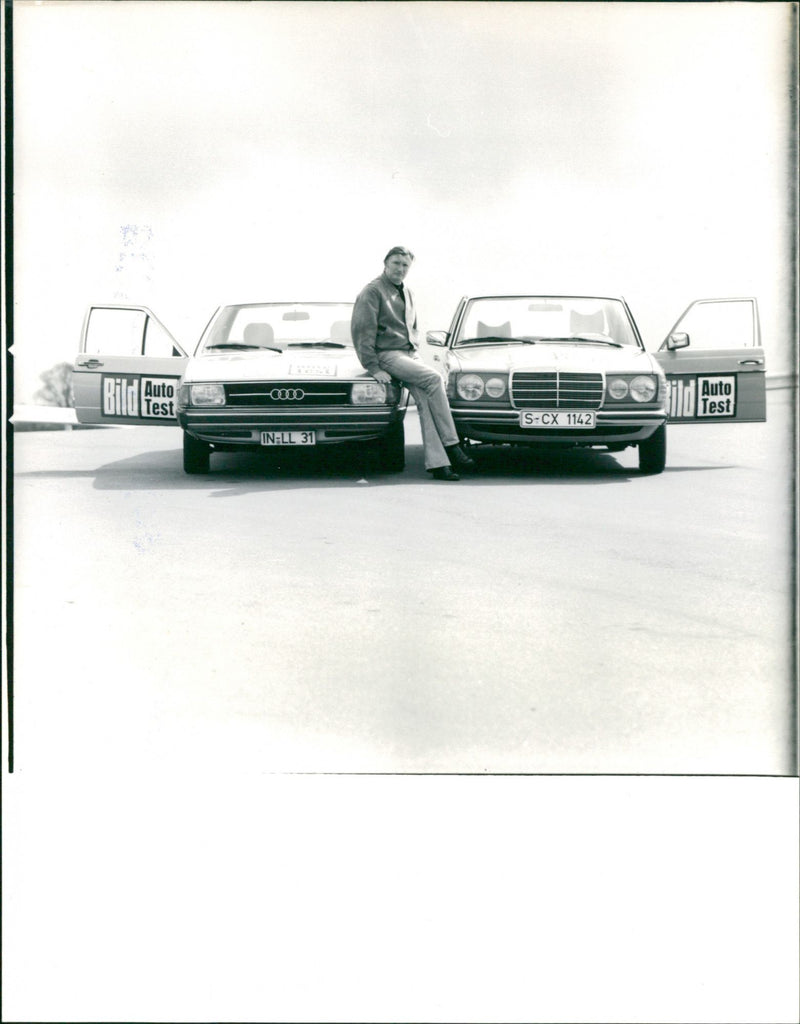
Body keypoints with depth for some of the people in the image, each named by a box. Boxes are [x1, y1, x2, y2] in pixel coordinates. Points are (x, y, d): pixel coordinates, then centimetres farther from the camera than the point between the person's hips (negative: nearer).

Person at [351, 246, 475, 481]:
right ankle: (451, 446, -24)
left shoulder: (407, 294, 22)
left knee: (425, 400, -16)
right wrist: (374, 368, -15)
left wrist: (416, 355, 17)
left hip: (410, 354, 7)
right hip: (388, 354, -7)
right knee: (434, 380, -27)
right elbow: (363, 331, -9)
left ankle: (437, 463, -22)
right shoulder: (372, 291, -3)